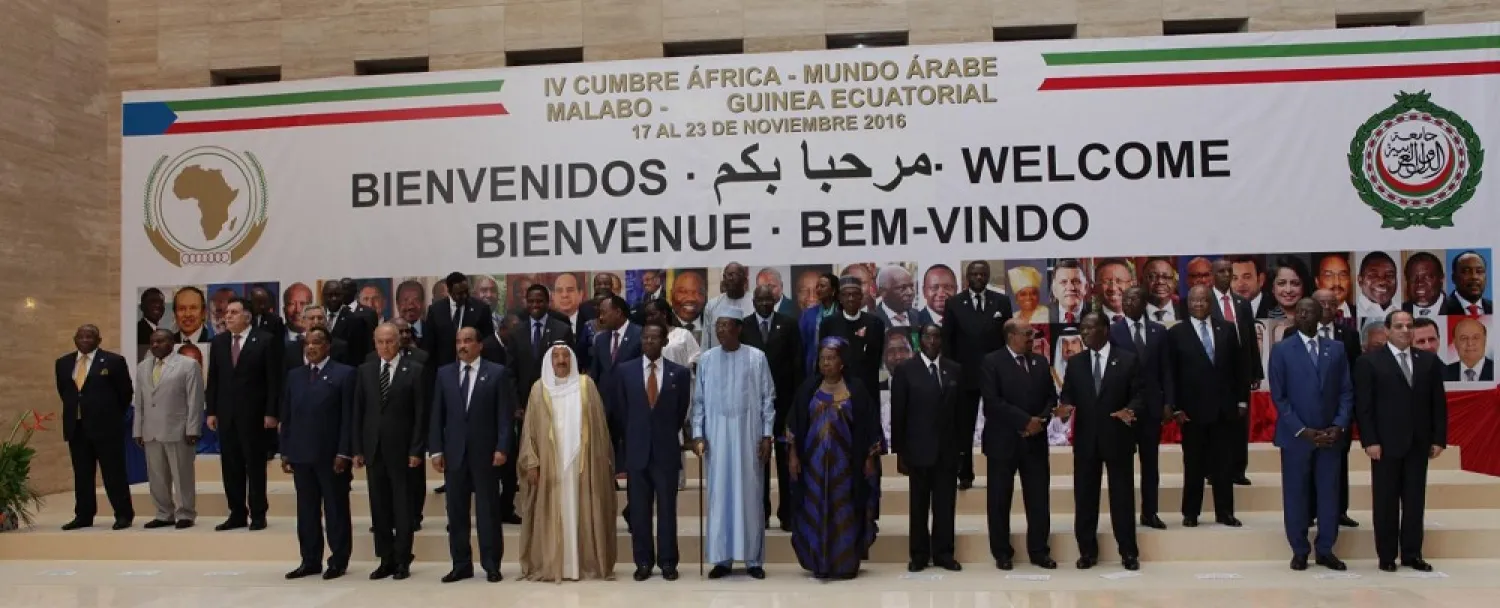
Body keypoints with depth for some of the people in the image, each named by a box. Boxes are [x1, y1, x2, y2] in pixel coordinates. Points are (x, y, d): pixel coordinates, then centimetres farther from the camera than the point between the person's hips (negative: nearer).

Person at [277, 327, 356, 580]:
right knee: (306, 510, 9)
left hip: (331, 455, -5)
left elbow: (348, 417, -8)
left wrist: (343, 453, -13)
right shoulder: (294, 376, 13)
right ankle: (310, 561, 16)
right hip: (301, 455, 5)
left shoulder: (344, 374, -3)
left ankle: (338, 561, 11)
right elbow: (286, 416, 13)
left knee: (336, 509, 3)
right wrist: (285, 452, 6)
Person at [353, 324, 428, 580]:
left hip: (401, 448, -4)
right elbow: (358, 412, 9)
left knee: (403, 506, 2)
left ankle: (402, 561, 8)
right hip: (373, 448, 4)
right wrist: (357, 449, 3)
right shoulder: (365, 370, 9)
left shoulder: (414, 370, -2)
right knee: (379, 506, 7)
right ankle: (386, 559, 15)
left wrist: (416, 450, -10)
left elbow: (421, 413, -5)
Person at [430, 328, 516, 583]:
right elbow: (437, 415, 8)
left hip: (486, 452, -3)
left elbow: (505, 414, -4)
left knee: (488, 510, 2)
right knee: (456, 511, 6)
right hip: (454, 452, 3)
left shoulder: (497, 373, 1)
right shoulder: (444, 374, 10)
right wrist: (436, 450, 0)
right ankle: (461, 564, 14)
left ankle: (491, 565, 9)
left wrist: (502, 448, -12)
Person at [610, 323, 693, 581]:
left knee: (667, 509, 3)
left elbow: (681, 412, 9)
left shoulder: (680, 373, 1)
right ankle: (643, 562, 14)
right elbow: (619, 412, 9)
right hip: (636, 451, 1)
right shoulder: (625, 371, 4)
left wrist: (666, 437, 11)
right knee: (639, 510, 5)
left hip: (666, 451, -1)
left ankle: (667, 562, 12)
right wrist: (632, 440, 9)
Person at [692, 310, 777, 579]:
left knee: (749, 495, 3)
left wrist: (767, 435, -4)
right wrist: (698, 434, -1)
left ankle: (754, 559, 10)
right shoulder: (706, 360, 4)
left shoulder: (756, 358, -2)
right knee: (719, 495, 4)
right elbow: (699, 401, 7)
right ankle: (721, 559, 11)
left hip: (748, 436, -2)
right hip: (716, 437, 2)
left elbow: (768, 398, 1)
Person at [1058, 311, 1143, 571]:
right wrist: (1066, 405, -17)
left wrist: (1131, 410, -22)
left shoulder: (1128, 360, 2)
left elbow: (1139, 395, -2)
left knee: (1122, 496, 3)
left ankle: (1128, 552, 13)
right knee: (1084, 497, 5)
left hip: (1117, 437, -2)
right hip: (1085, 438, 3)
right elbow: (1067, 395, 6)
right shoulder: (1075, 363, 10)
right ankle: (1087, 551, 14)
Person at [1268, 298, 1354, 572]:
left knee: (1329, 493, 5)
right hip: (1295, 436, -2)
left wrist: (1339, 426, -7)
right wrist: (1302, 431, -12)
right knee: (1295, 494, 3)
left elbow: (1346, 392, 6)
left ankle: (1325, 550, 15)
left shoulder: (1336, 349, 8)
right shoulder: (1281, 350, 0)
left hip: (1329, 435, 2)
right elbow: (1279, 397, -5)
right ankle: (1299, 551, 12)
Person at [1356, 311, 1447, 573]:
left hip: (1418, 443, 3)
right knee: (1386, 501, 3)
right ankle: (1386, 555, 10)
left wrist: (1439, 438, 2)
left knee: (1415, 500, 7)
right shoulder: (1369, 362, -2)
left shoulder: (1429, 361, 10)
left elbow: (1439, 402, 9)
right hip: (1386, 443, -3)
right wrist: (1369, 441, -13)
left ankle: (1412, 554, 15)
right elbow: (1363, 406, -6)